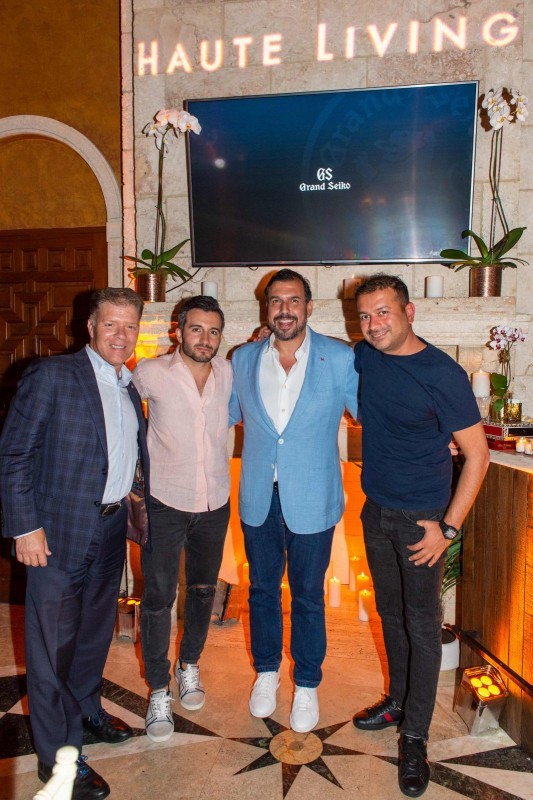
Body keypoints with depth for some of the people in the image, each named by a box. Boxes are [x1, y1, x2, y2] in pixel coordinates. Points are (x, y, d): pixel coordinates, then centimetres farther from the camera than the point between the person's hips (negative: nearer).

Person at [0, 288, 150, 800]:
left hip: (111, 528, 7)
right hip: (59, 532, -6)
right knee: (53, 643, 7)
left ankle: (86, 710, 46)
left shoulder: (131, 387, 7)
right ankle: (57, 757, 25)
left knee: (96, 629, 23)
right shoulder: (52, 375, -13)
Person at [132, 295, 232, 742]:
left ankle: (189, 665, 42)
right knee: (158, 598, 5)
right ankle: (159, 691, 25)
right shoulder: (150, 374, -14)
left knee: (203, 590, 18)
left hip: (215, 504, 3)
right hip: (165, 504, -3)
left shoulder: (228, 373, -5)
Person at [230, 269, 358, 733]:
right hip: (258, 498, 3)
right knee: (262, 589, 18)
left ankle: (307, 685, 36)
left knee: (308, 595, 13)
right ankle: (267, 671, 43)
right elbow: (223, 416, 14)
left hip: (311, 499, -2)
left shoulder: (340, 359, -9)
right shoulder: (243, 360, 1)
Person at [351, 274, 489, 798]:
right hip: (376, 510, 6)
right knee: (390, 613, 20)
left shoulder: (442, 374, -19)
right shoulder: (363, 357, -2)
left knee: (422, 626, 7)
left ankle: (414, 736, 24)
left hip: (420, 519, -5)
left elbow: (477, 453, -15)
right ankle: (397, 700, 41)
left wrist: (448, 528, -17)